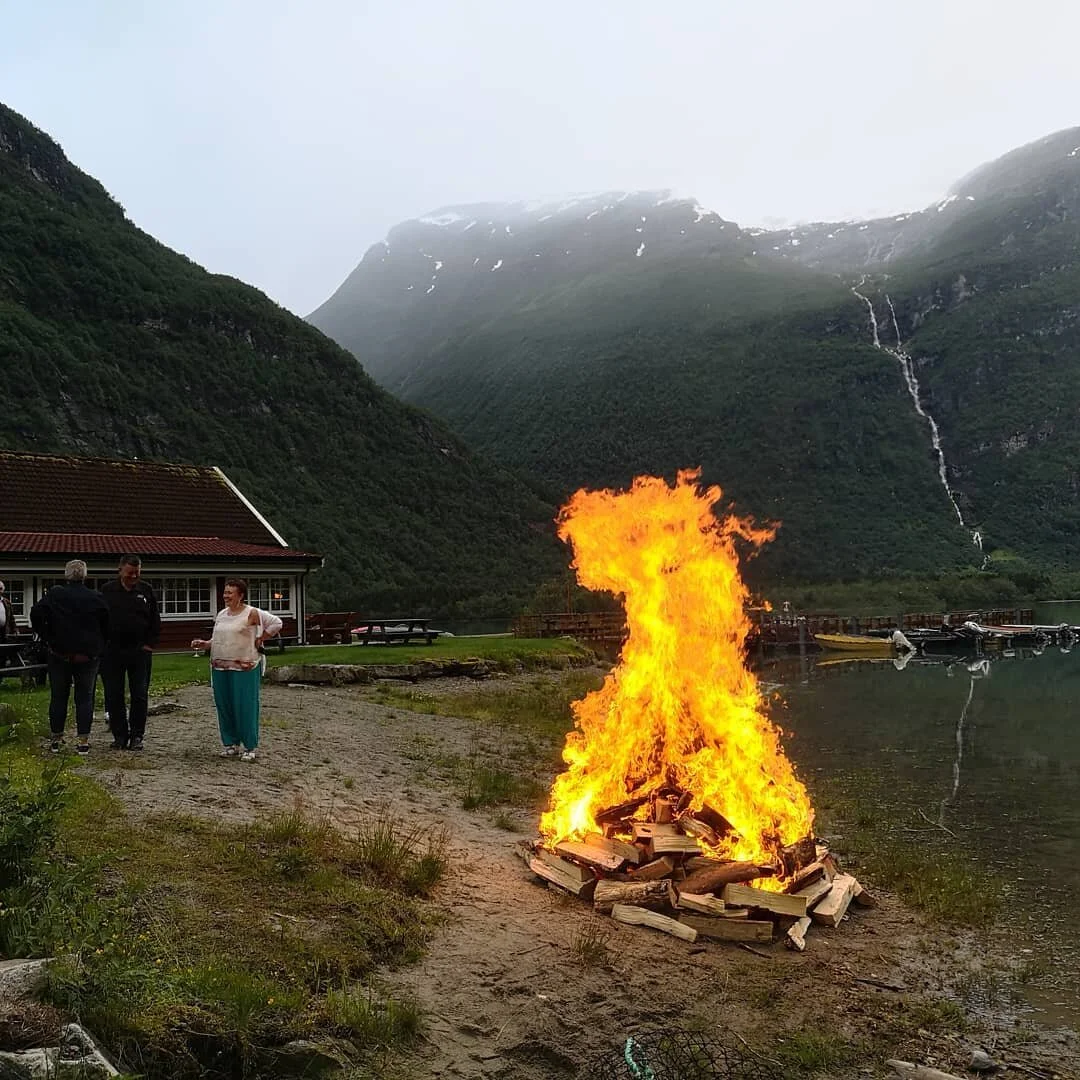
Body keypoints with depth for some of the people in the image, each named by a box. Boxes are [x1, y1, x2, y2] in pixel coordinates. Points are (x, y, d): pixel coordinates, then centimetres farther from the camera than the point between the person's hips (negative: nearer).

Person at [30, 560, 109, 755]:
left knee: (58, 697, 12)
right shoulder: (96, 598, -3)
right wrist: (99, 646, 10)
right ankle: (83, 741, 4)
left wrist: (47, 638, -1)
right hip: (88, 656, 0)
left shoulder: (54, 594, -3)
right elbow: (107, 625, -1)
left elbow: (36, 614, -11)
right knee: (85, 697, 6)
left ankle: (56, 739, 18)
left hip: (60, 653, 0)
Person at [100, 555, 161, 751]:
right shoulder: (107, 590, 2)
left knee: (140, 696, 2)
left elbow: (155, 621, 9)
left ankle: (137, 736, 10)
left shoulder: (146, 591, 6)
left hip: (140, 651, 0)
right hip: (113, 652, 0)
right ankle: (120, 735, 14)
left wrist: (149, 644, 1)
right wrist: (104, 645, -2)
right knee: (114, 696, 4)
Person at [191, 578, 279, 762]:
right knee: (224, 706, 9)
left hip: (244, 667, -6)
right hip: (220, 667, 6)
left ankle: (250, 747, 6)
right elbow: (216, 640, 20)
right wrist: (204, 644, 2)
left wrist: (259, 641, -4)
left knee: (245, 706, -3)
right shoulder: (221, 614, 13)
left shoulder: (252, 613, -6)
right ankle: (231, 744, 22)